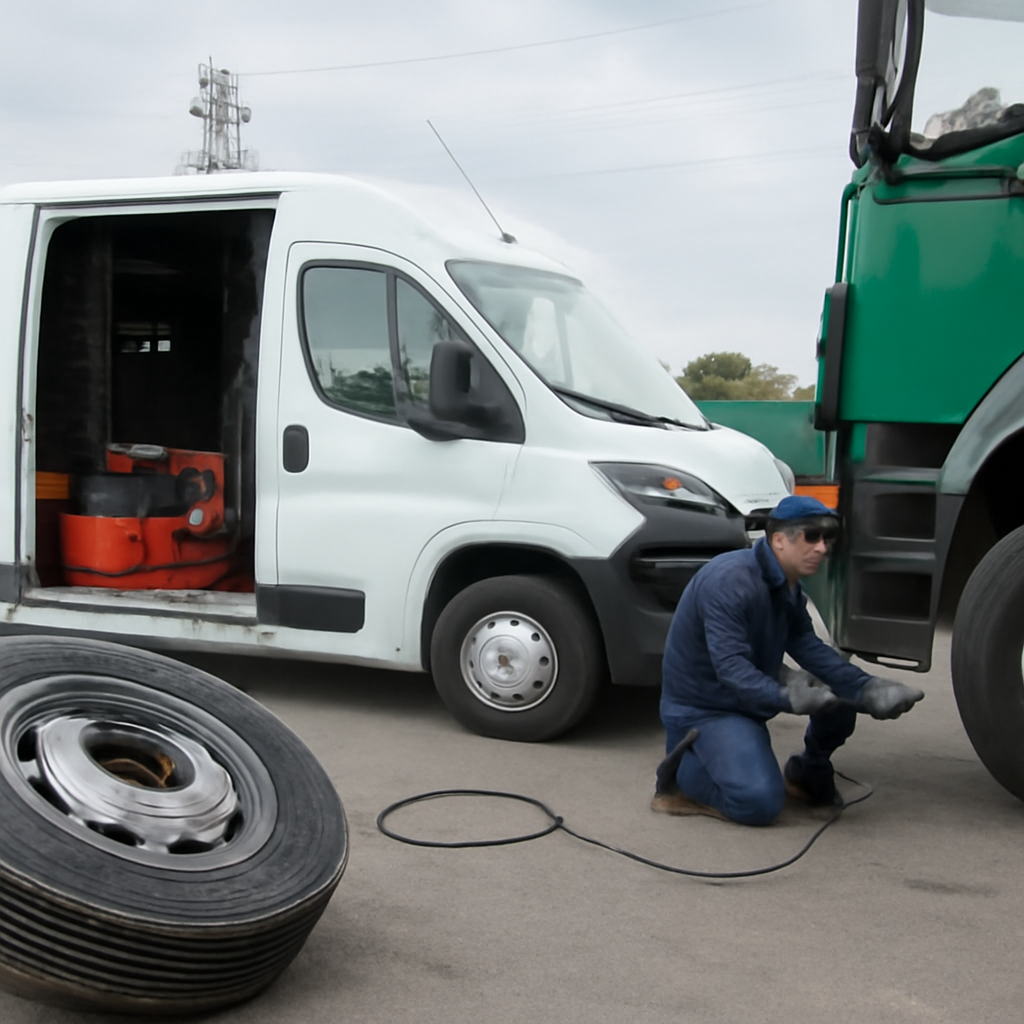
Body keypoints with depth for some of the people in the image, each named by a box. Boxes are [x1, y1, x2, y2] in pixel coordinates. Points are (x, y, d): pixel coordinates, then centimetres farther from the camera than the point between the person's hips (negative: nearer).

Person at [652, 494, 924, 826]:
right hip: (701, 708, -9)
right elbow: (730, 667, -33)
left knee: (842, 691, -2)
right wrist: (787, 698, -47)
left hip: (747, 701, 9)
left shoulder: (787, 588, 5)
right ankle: (683, 771, -2)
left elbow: (809, 647, -3)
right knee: (759, 802, -27)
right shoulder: (730, 580, -25)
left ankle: (809, 772, 19)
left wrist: (867, 688, -17)